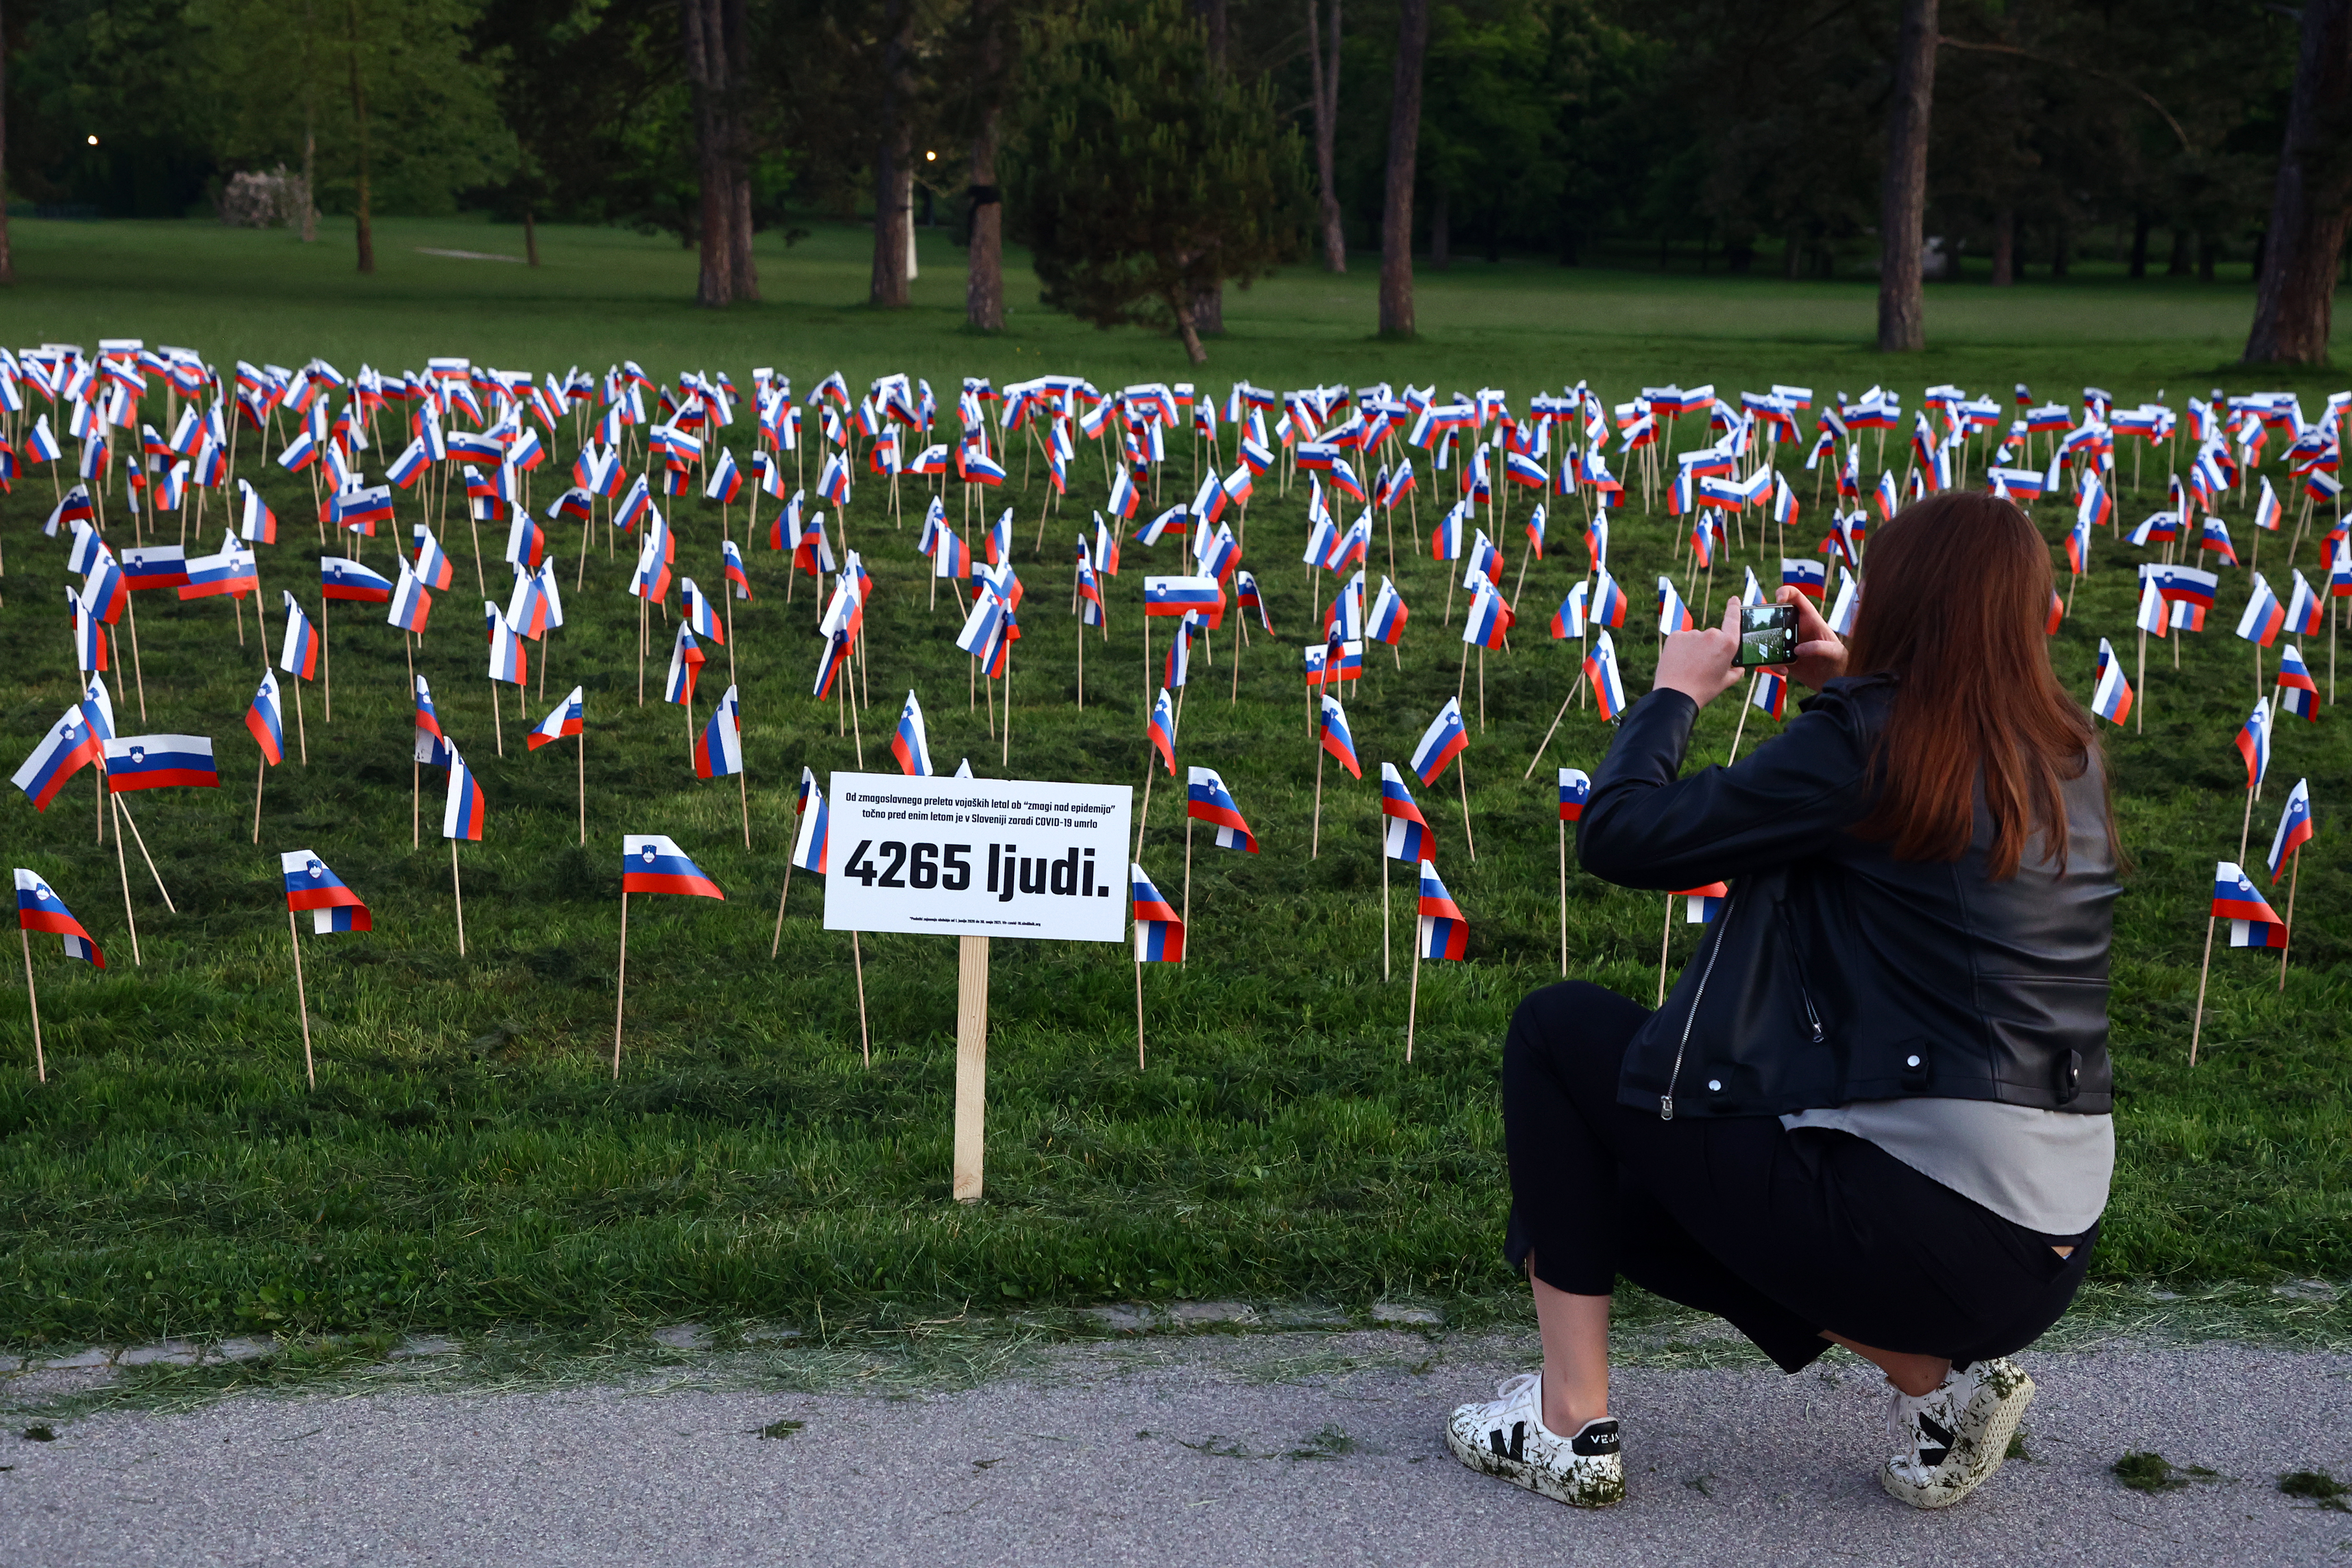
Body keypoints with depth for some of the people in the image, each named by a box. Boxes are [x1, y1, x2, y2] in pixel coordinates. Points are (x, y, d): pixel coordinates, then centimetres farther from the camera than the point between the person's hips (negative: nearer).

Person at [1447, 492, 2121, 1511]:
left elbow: (1619, 834, -10)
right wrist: (1847, 684, 19)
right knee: (1636, 1191, 27)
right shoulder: (2070, 754, 8)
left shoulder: (1864, 742, -13)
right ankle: (1941, 1378, 14)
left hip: (1912, 1223, -8)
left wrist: (1675, 690, 7)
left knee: (1559, 1030, 9)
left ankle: (1570, 1423, 8)